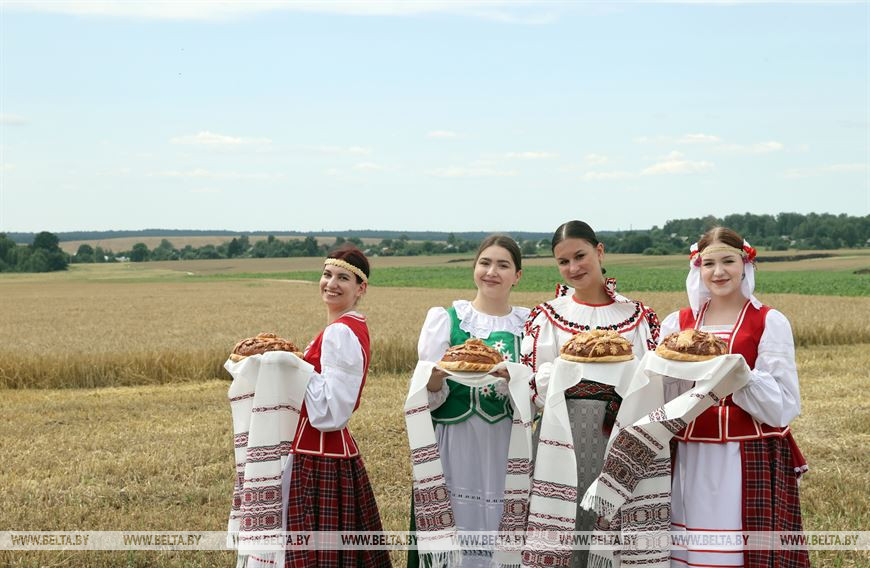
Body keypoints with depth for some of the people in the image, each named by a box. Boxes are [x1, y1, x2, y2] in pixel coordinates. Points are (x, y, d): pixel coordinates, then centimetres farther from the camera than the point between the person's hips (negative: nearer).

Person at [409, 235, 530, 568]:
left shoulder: (529, 324, 7)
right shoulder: (444, 318, 3)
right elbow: (429, 400, 1)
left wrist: (512, 377, -17)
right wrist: (436, 376, -21)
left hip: (506, 450, 1)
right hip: (453, 448, -1)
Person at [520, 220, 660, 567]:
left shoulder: (637, 315, 9)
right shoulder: (547, 316, 6)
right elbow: (534, 387, -2)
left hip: (622, 439, 1)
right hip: (567, 438, -1)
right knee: (568, 521, -3)